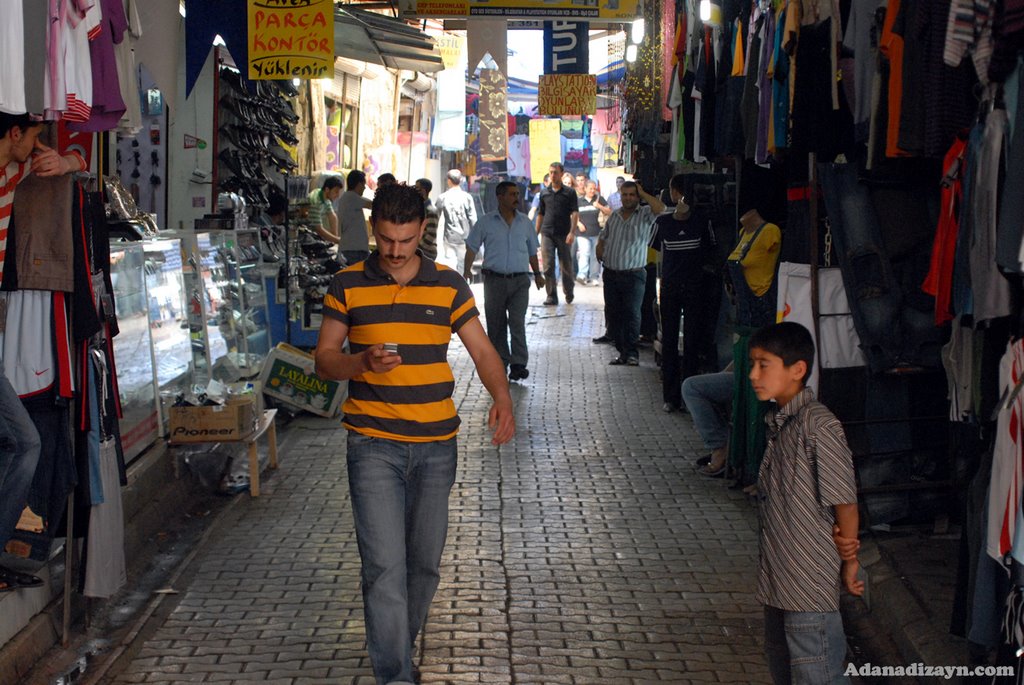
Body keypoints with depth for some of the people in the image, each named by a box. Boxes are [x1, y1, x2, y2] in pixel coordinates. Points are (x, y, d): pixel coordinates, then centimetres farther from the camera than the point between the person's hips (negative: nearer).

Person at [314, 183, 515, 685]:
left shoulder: (449, 286, 4)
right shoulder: (347, 286, 0)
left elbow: (482, 350, 4)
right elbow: (324, 359, 2)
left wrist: (502, 398, -16)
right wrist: (364, 362, -19)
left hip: (436, 445, 3)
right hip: (373, 444, -2)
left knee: (425, 564, 13)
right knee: (385, 565, -11)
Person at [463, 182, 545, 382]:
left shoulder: (525, 223, 10)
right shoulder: (486, 222, 2)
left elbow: (532, 251, 21)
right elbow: (472, 247, 5)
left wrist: (537, 273, 21)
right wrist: (467, 270, -6)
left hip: (520, 281, 1)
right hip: (495, 280, 0)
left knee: (517, 322, -11)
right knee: (496, 324, 6)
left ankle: (518, 364, -12)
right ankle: (500, 363, 17)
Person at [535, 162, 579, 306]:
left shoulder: (569, 193, 3)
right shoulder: (544, 193, 12)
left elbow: (575, 213, -4)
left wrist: (572, 232, -16)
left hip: (563, 234, -2)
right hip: (547, 233, 2)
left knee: (566, 266, 6)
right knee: (548, 266, -6)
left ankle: (568, 293, 25)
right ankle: (551, 296, -3)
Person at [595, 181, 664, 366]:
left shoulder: (644, 215, -2)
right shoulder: (614, 215, 13)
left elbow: (660, 208, -23)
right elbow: (602, 238, 24)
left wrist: (643, 193, -11)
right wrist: (601, 256, 11)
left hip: (633, 275, -5)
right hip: (611, 273, 5)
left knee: (632, 313, -10)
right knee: (612, 314, 5)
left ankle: (631, 352, -2)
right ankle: (622, 351, 13)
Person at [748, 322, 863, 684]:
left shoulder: (819, 425, -20)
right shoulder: (778, 422, 8)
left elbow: (844, 499, -16)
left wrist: (849, 563, -5)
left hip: (811, 582, -10)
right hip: (778, 579, 10)